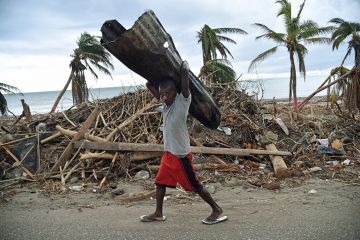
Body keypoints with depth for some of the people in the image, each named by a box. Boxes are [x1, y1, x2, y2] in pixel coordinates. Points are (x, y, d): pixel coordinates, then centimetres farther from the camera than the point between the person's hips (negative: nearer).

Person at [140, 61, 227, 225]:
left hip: (181, 154, -7)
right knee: (160, 181, 13)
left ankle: (217, 210, 16)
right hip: (168, 152, 7)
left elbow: (185, 72, -25)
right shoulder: (166, 102, 4)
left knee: (194, 185, 3)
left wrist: (184, 65, -7)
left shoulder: (183, 101, -17)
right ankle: (158, 213, 27)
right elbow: (150, 86, 12)